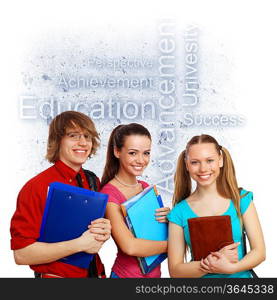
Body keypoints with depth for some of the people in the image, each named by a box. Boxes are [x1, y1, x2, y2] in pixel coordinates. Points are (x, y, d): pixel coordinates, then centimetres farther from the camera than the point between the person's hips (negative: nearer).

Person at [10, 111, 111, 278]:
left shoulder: (93, 181, -1)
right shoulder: (36, 187, -19)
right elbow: (21, 254, -22)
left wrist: (105, 231, -13)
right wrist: (80, 244, -24)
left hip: (96, 272, 6)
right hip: (54, 274, -5)